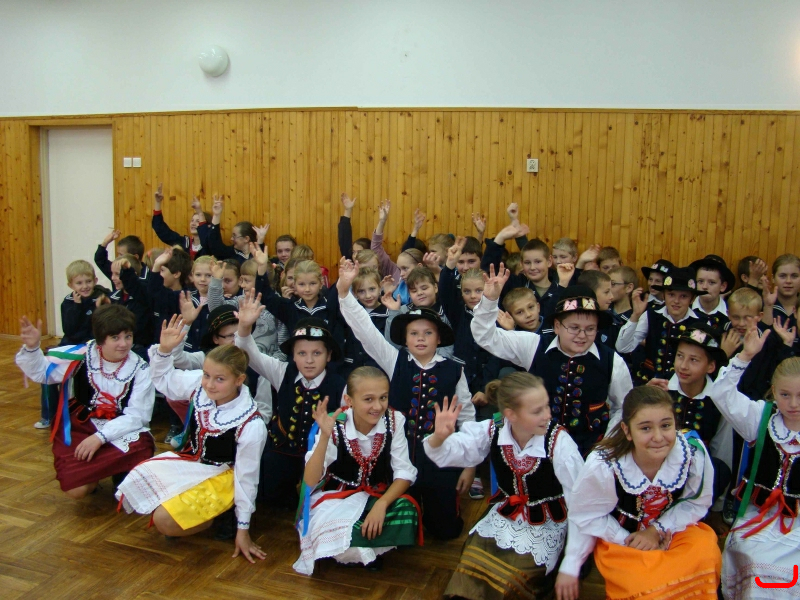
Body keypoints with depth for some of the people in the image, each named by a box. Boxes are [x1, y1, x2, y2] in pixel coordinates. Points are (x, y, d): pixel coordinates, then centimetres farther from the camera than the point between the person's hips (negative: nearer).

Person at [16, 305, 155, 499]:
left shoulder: (139, 370, -10)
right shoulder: (81, 356, -9)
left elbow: (136, 415, -14)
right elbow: (40, 372, 1)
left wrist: (100, 437, -25)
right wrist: (31, 348, -20)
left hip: (120, 431, 0)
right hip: (79, 427, 0)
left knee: (141, 450, -31)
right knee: (75, 489, -20)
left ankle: (120, 473, 6)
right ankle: (98, 472, 17)